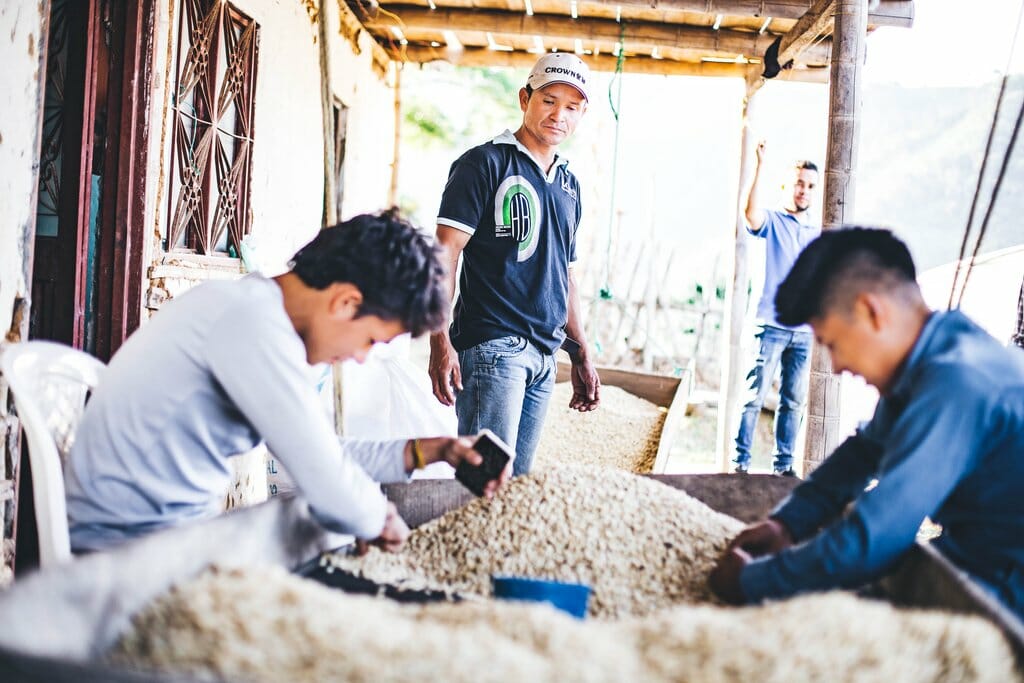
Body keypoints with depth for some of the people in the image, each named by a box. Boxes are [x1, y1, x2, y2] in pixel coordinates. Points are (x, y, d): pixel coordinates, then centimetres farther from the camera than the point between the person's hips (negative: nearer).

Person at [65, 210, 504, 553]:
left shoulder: (259, 309, 6)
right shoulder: (254, 321, -24)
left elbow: (316, 451, 13)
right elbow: (329, 486, -25)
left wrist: (419, 452, 6)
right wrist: (379, 519, -6)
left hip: (177, 527, 9)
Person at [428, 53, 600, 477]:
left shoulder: (569, 184, 19)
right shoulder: (485, 163, -3)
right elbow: (445, 254, -10)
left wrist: (581, 355, 20)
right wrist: (440, 343, -20)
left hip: (544, 354, 7)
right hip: (492, 345, -7)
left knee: (518, 481, 10)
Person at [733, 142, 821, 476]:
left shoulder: (819, 234, 16)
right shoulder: (773, 221, 3)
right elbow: (752, 213, -22)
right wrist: (760, 165, -27)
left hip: (805, 331, 4)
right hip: (772, 326, -4)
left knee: (794, 401, 7)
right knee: (755, 395, -6)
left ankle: (784, 462, 14)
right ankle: (741, 459, 0)